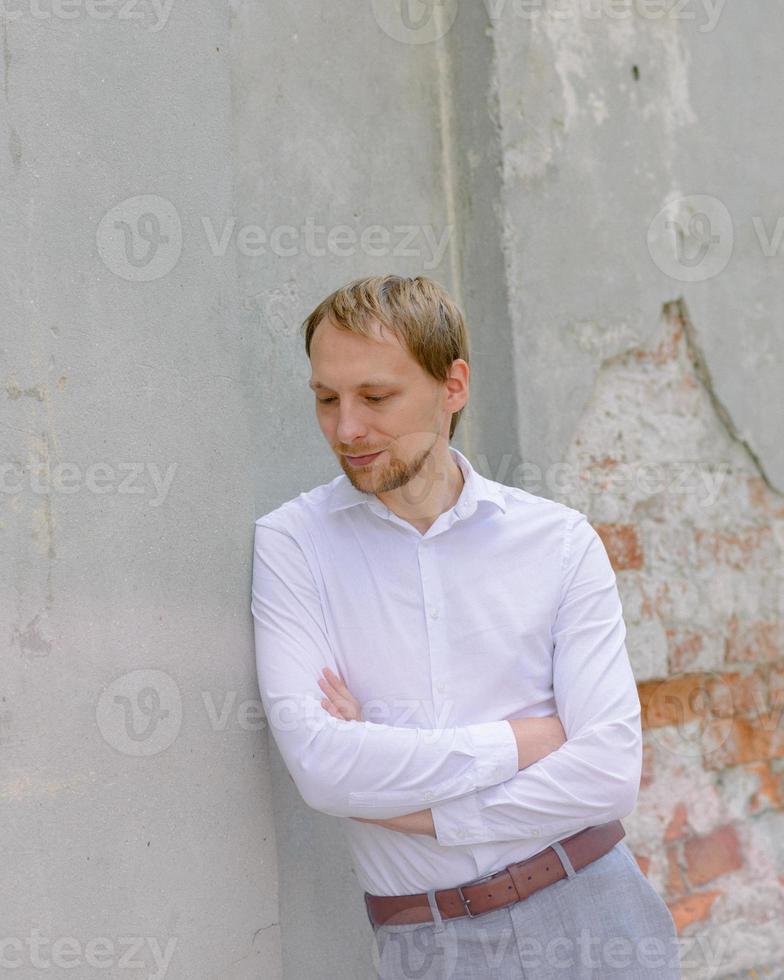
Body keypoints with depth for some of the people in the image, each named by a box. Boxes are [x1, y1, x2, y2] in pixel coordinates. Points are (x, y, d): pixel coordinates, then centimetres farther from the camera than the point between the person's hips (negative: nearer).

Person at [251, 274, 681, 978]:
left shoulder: (560, 539, -2)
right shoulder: (290, 543, -4)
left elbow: (609, 774, -10)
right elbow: (318, 763, -16)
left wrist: (410, 809, -14)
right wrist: (523, 741, -11)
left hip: (587, 912, 1)